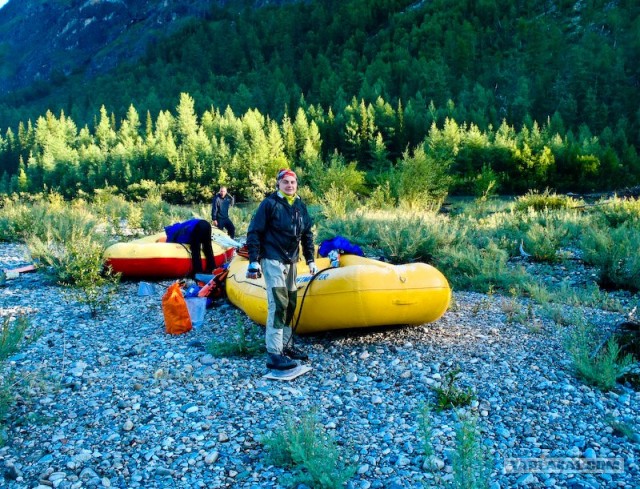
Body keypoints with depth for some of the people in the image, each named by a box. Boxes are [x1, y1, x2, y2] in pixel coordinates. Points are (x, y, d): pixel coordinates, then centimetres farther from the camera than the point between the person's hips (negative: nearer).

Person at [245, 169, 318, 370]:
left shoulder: (300, 206, 11)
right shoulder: (269, 204, -8)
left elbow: (307, 235, 18)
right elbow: (254, 232, -10)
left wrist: (310, 260, 15)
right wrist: (253, 261, -15)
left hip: (291, 262, 7)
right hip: (273, 261, -7)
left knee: (290, 304, 12)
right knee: (278, 304, -15)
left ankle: (285, 345, 25)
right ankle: (274, 354, -12)